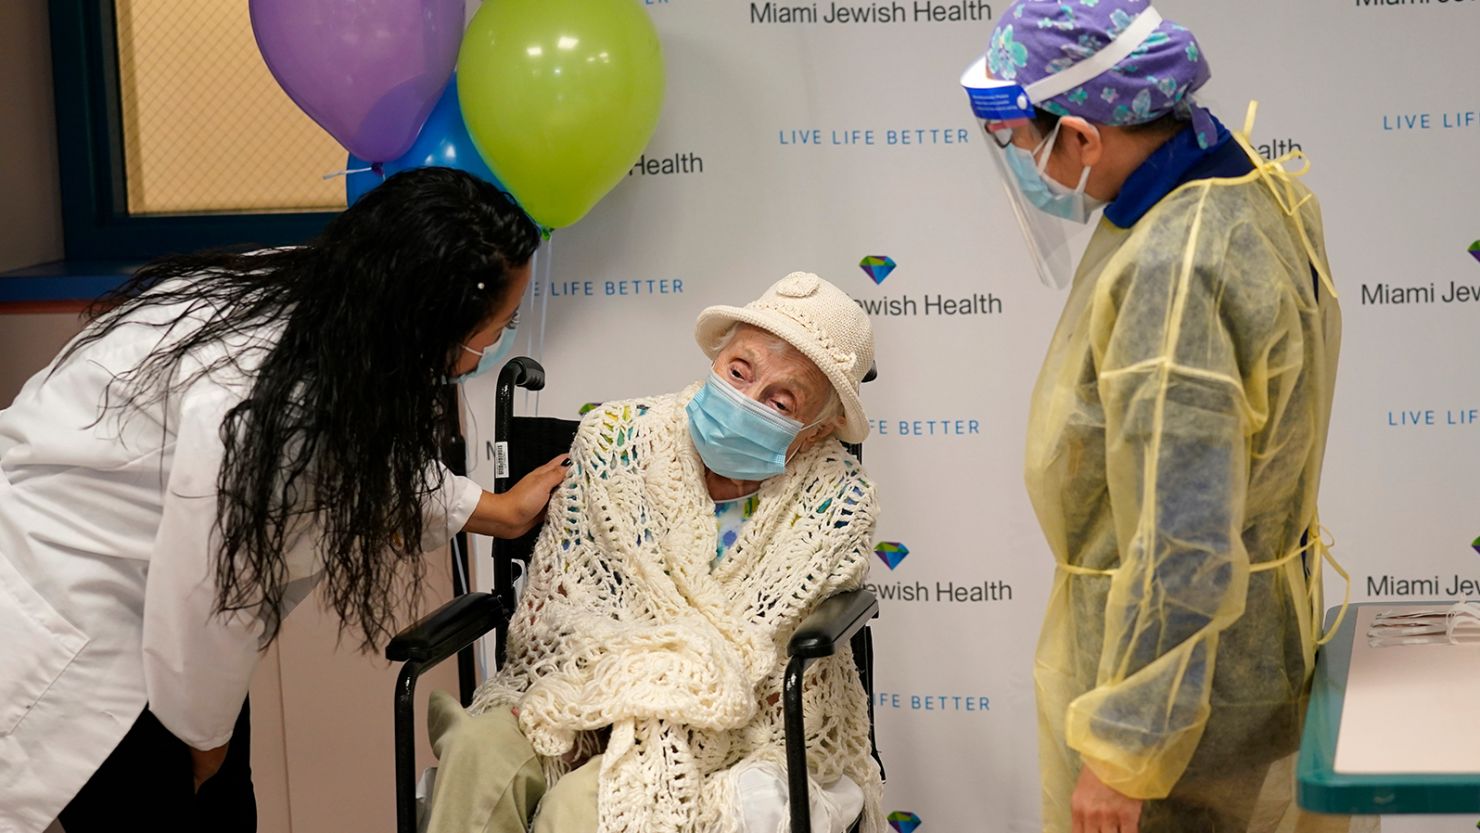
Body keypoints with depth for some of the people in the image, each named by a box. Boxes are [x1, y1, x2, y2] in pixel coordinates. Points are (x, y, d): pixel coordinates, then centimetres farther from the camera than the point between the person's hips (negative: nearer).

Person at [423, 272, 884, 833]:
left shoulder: (837, 502, -11)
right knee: (481, 751, -28)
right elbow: (552, 603, 0)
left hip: (749, 729, -2)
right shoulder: (615, 438, -4)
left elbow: (761, 658, -13)